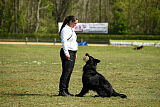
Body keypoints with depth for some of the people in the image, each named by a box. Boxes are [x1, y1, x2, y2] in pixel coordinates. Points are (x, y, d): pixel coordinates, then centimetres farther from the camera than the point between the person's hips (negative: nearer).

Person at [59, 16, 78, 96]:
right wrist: (66, 53, -21)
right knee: (66, 72, -11)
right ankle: (62, 91, -11)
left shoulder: (71, 29, 20)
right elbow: (64, 41, -17)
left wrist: (74, 53, 24)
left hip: (72, 53, 10)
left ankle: (66, 90, 11)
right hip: (67, 53, -10)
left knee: (69, 72, 8)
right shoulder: (65, 29, -11)